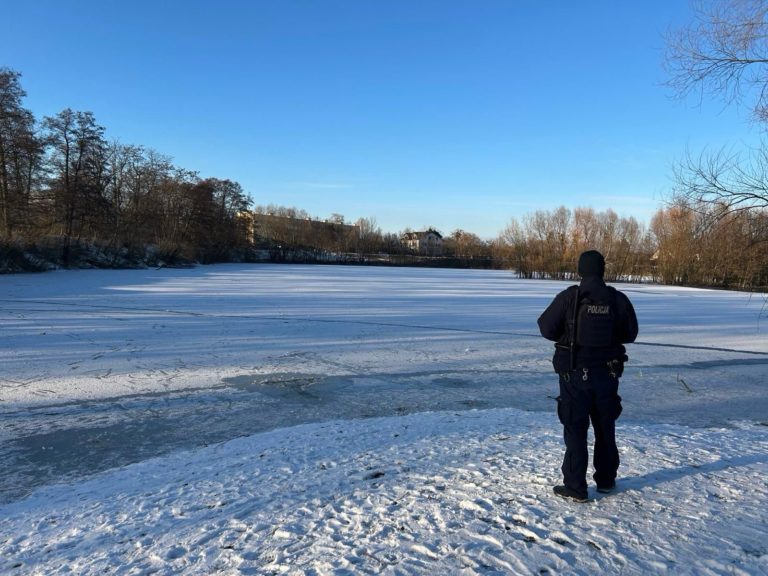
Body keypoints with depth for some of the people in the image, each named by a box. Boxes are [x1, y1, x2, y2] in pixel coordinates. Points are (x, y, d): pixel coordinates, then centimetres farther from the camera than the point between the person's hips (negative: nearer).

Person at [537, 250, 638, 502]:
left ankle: (575, 487, 8)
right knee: (605, 427, 19)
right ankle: (606, 479, 32)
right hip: (607, 374, 4)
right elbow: (630, 334, 6)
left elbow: (546, 328, -11)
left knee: (575, 429, 5)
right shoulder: (618, 299, -4)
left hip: (575, 374, -3)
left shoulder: (569, 297, -14)